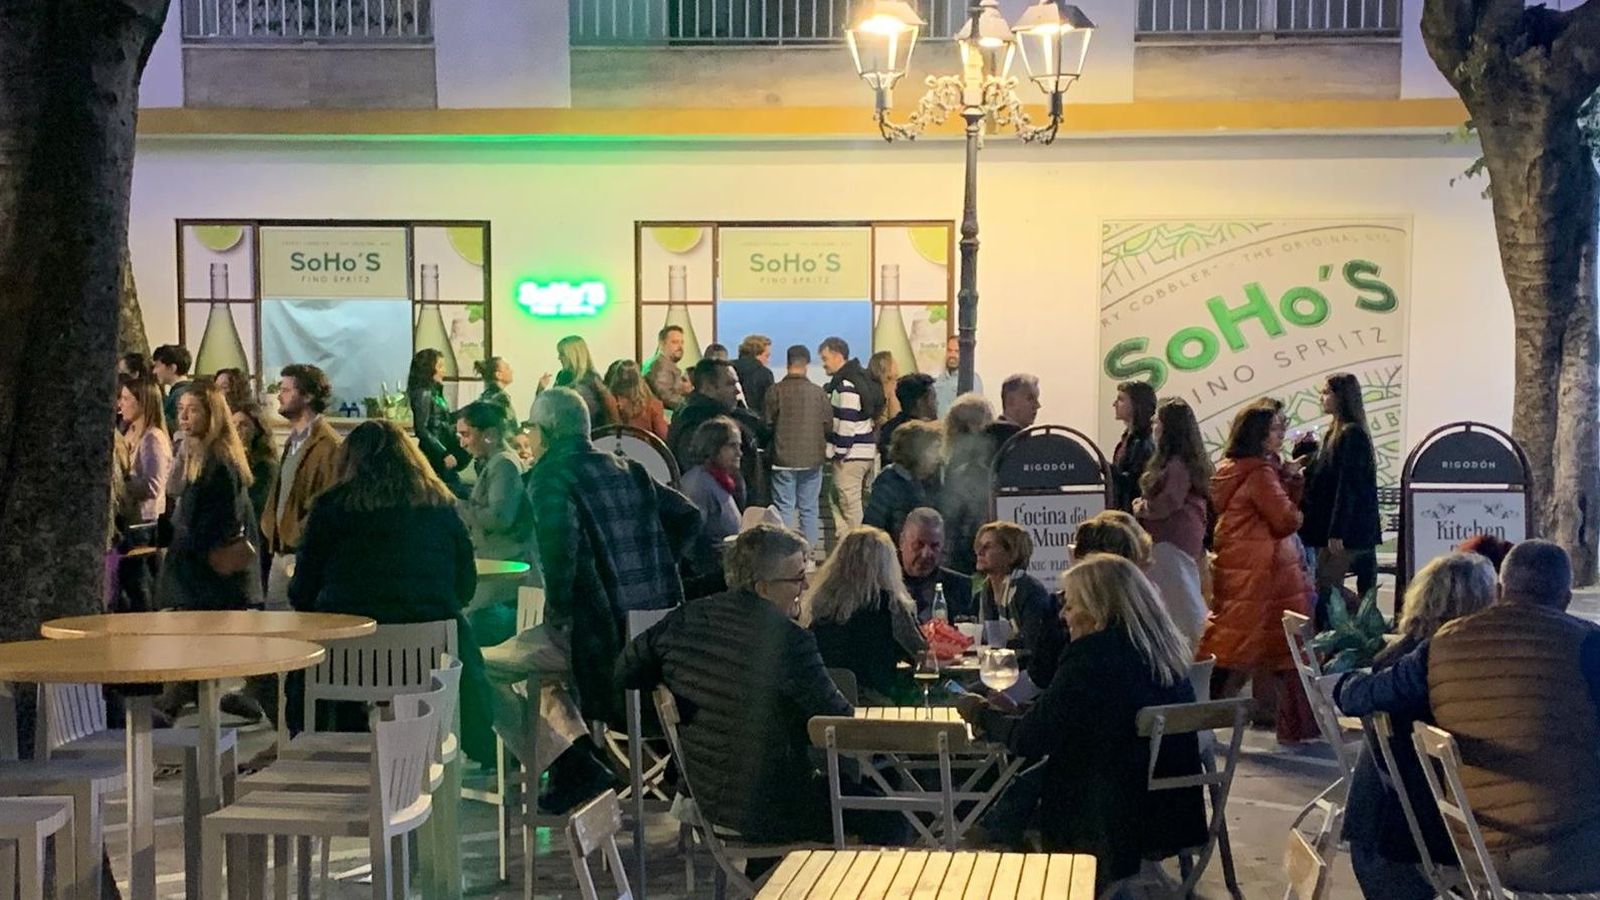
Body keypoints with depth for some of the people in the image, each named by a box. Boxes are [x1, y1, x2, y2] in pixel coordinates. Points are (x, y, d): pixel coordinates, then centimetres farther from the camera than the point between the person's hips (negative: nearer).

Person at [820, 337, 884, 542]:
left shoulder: (845, 385, -17)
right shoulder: (862, 378, 14)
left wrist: (839, 453, -14)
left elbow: (847, 423, -21)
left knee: (850, 504, -5)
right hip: (867, 451, 10)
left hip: (851, 455, -10)